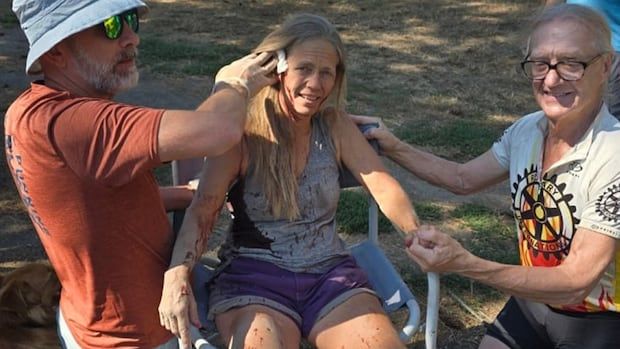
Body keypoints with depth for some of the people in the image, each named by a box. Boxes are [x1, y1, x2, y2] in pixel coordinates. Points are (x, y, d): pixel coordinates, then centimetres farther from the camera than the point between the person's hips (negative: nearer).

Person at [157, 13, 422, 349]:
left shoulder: (335, 125, 3)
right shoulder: (244, 133, -8)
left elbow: (382, 186, -5)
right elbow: (201, 211, -16)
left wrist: (417, 234, -25)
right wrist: (176, 277, -33)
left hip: (330, 272, 4)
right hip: (253, 275, -3)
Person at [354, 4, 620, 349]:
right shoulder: (527, 130, -7)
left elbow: (575, 283, -29)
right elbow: (464, 178, 10)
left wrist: (464, 263, -39)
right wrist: (394, 147, 1)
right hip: (533, 301, 5)